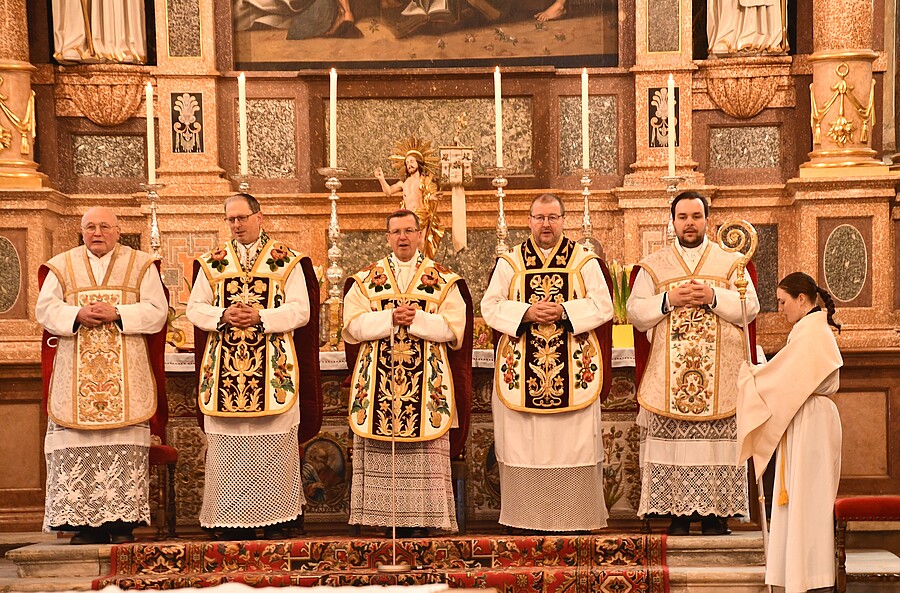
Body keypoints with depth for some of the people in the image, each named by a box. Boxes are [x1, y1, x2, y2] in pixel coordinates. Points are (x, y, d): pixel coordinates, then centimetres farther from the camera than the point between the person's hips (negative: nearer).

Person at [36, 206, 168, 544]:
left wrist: (117, 314, -12)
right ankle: (86, 524, 1)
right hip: (76, 373, 1)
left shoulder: (141, 265, 8)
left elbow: (157, 311, 1)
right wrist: (78, 315, -12)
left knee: (125, 447, -5)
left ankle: (123, 522, -2)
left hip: (125, 372, -1)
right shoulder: (62, 266, 13)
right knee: (78, 447, -3)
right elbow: (45, 310, 6)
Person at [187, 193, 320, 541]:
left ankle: (275, 521, 4)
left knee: (273, 446, -2)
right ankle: (233, 522, 6)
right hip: (224, 367, 2)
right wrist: (223, 316, -11)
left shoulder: (287, 261, 5)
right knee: (228, 447, 1)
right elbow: (194, 309, 8)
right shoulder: (212, 262, 12)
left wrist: (261, 317, -16)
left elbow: (300, 310, -2)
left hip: (273, 366, -2)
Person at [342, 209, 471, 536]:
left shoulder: (444, 280, 8)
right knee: (381, 454, -2)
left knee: (423, 457, -4)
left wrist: (416, 319, -14)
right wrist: (391, 318, -12)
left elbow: (453, 325, -2)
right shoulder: (366, 279, 12)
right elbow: (353, 324, 0)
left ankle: (418, 521, -1)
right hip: (377, 383, 1)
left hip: (426, 382, -1)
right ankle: (382, 517, 2)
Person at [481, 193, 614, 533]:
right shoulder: (509, 263, 10)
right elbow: (490, 307, 2)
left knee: (574, 442, -1)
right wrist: (527, 313, -14)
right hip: (521, 370, 1)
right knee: (523, 443, 1)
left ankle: (577, 517, 6)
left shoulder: (585, 262, 8)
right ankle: (523, 518, 7)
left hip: (573, 371, -1)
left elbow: (603, 306, -1)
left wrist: (563, 311, -15)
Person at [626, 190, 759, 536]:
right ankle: (678, 512, 1)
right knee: (672, 440, -4)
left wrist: (713, 297, -11)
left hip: (719, 376, 0)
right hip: (668, 374, 0)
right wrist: (669, 300, -9)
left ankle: (715, 513, 1)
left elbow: (750, 307, 2)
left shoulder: (730, 263, 11)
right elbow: (634, 312, 5)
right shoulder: (653, 265, 12)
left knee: (717, 441, -4)